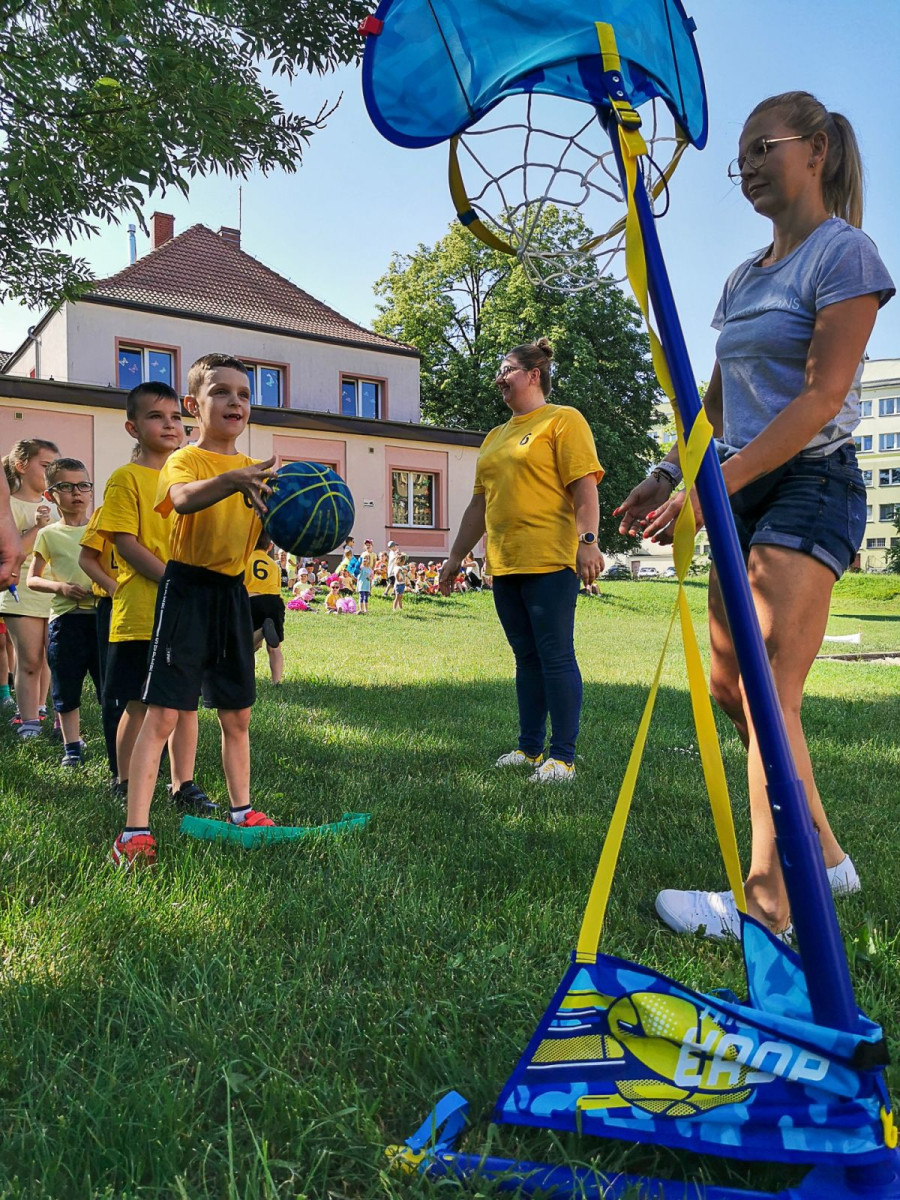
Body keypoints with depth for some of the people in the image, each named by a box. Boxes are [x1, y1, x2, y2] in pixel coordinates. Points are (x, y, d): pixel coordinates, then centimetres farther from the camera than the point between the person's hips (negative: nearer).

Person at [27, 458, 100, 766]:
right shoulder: (49, 535, 6)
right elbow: (32, 579, 8)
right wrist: (59, 586, -11)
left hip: (102, 613, 0)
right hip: (65, 618, 0)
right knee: (67, 689, 8)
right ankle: (72, 746, 20)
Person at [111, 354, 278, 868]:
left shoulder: (252, 470, 12)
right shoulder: (185, 460, -8)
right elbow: (182, 498, -32)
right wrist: (233, 480, -50)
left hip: (234, 594, 7)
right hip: (188, 590, -6)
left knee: (237, 714, 14)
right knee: (163, 712, -8)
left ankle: (242, 810, 29)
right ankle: (135, 830, -2)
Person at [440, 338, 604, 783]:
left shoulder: (562, 420, 0)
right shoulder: (495, 436, 22)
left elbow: (584, 487, -11)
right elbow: (480, 503, 25)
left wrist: (587, 539, -23)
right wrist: (456, 556, 23)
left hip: (549, 562, -7)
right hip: (504, 564, 8)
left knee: (555, 656, -5)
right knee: (527, 658, 11)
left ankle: (562, 757, 1)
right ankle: (530, 749, 19)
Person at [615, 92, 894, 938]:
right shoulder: (743, 278, 18)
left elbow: (821, 399, -16)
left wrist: (714, 485, -23)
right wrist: (668, 473, 8)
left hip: (809, 487, -8)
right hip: (745, 491, 9)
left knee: (767, 695, -13)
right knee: (727, 687, 8)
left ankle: (769, 905, -4)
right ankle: (823, 857, 22)